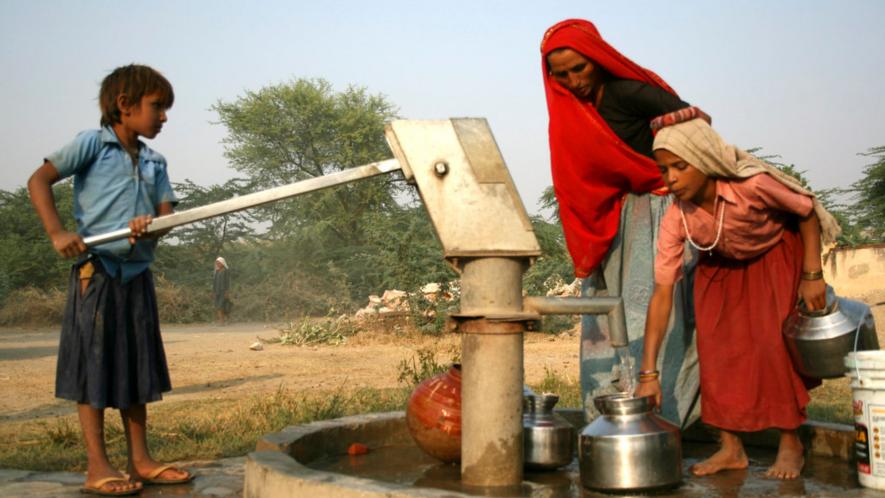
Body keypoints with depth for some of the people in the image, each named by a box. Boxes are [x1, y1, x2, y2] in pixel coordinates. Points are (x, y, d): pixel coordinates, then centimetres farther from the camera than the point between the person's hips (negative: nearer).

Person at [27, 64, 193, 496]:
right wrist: (57, 232, -19)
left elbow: (167, 212, 8)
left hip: (138, 271, 6)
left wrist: (150, 226, -15)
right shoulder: (92, 144, -3)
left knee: (138, 368, 9)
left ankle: (140, 460, 18)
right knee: (94, 366, -1)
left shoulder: (155, 162, 14)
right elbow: (39, 180, -7)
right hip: (97, 270, -6)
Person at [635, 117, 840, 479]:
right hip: (721, 265, 3)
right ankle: (731, 448, 3)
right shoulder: (676, 219, -28)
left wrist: (812, 275, -20)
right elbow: (662, 292, -29)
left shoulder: (753, 185, -38)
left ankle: (791, 443, 2)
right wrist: (648, 373, -33)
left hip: (777, 253, -3)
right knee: (716, 345, -7)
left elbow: (807, 210, -17)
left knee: (774, 340, -14)